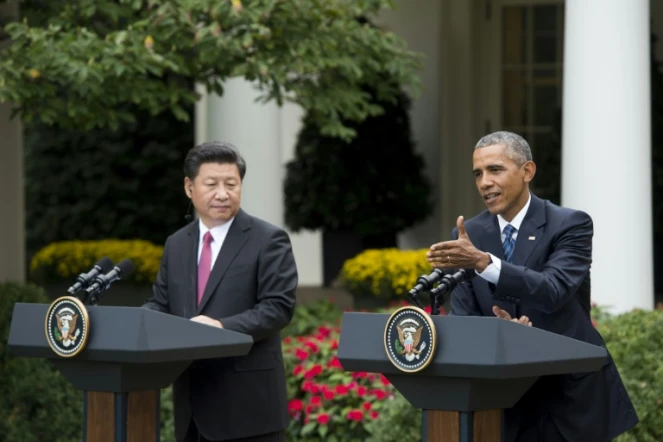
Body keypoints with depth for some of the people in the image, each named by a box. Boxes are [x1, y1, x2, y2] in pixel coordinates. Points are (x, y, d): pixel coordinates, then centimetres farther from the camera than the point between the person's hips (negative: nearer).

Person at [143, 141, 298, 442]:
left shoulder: (268, 240, -3)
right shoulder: (176, 244, 15)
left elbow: (278, 307, -12)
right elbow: (160, 304, 16)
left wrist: (223, 327, -25)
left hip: (248, 403, -6)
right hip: (193, 403, 6)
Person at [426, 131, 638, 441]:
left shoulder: (570, 225, -9)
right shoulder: (468, 236, 3)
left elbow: (553, 291, -25)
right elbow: (461, 319, -1)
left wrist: (483, 262, -37)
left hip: (571, 393, -3)